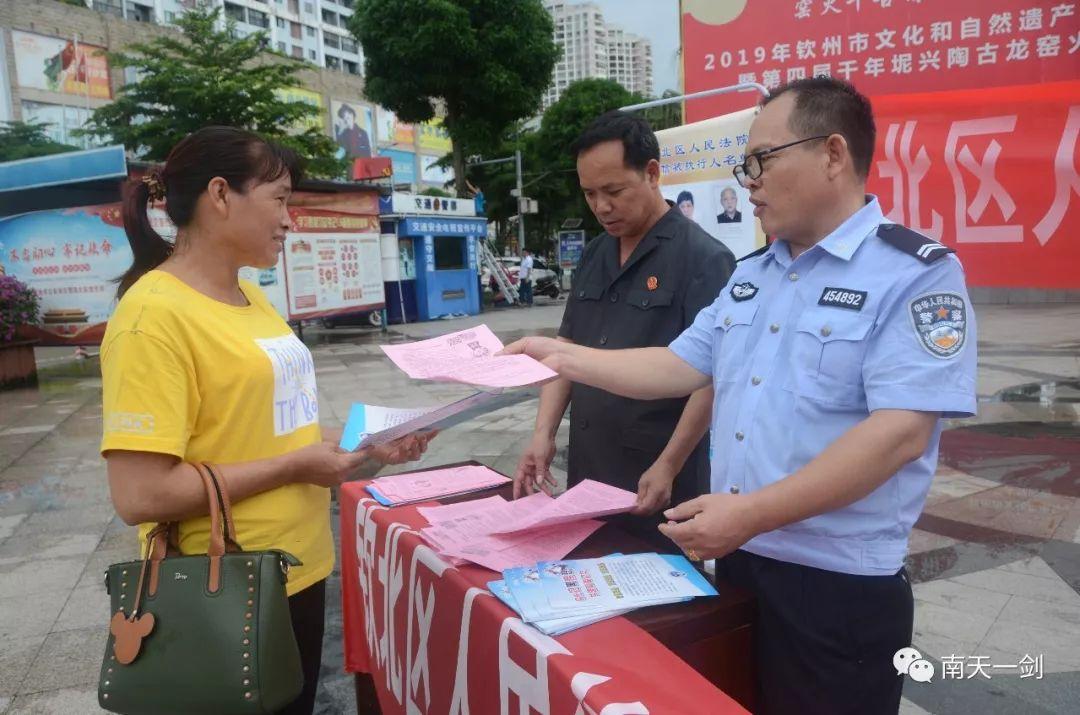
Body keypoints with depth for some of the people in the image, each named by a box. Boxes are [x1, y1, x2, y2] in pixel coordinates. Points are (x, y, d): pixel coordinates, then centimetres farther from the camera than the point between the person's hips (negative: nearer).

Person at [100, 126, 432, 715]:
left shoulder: (251, 298, 7)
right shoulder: (155, 313, -19)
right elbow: (140, 495, -24)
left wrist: (362, 447, 1)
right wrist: (294, 466, -19)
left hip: (299, 572, 8)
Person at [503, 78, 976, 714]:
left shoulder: (916, 273, -14)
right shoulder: (752, 275, 9)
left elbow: (900, 433, -23)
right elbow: (680, 367, 12)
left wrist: (752, 513, -26)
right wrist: (563, 357, 7)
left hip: (841, 584, -7)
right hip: (737, 563, 7)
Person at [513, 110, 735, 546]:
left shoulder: (702, 258, -12)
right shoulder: (593, 257, 9)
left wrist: (668, 467, -20)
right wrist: (544, 434, 0)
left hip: (657, 483, -6)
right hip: (586, 471, 6)